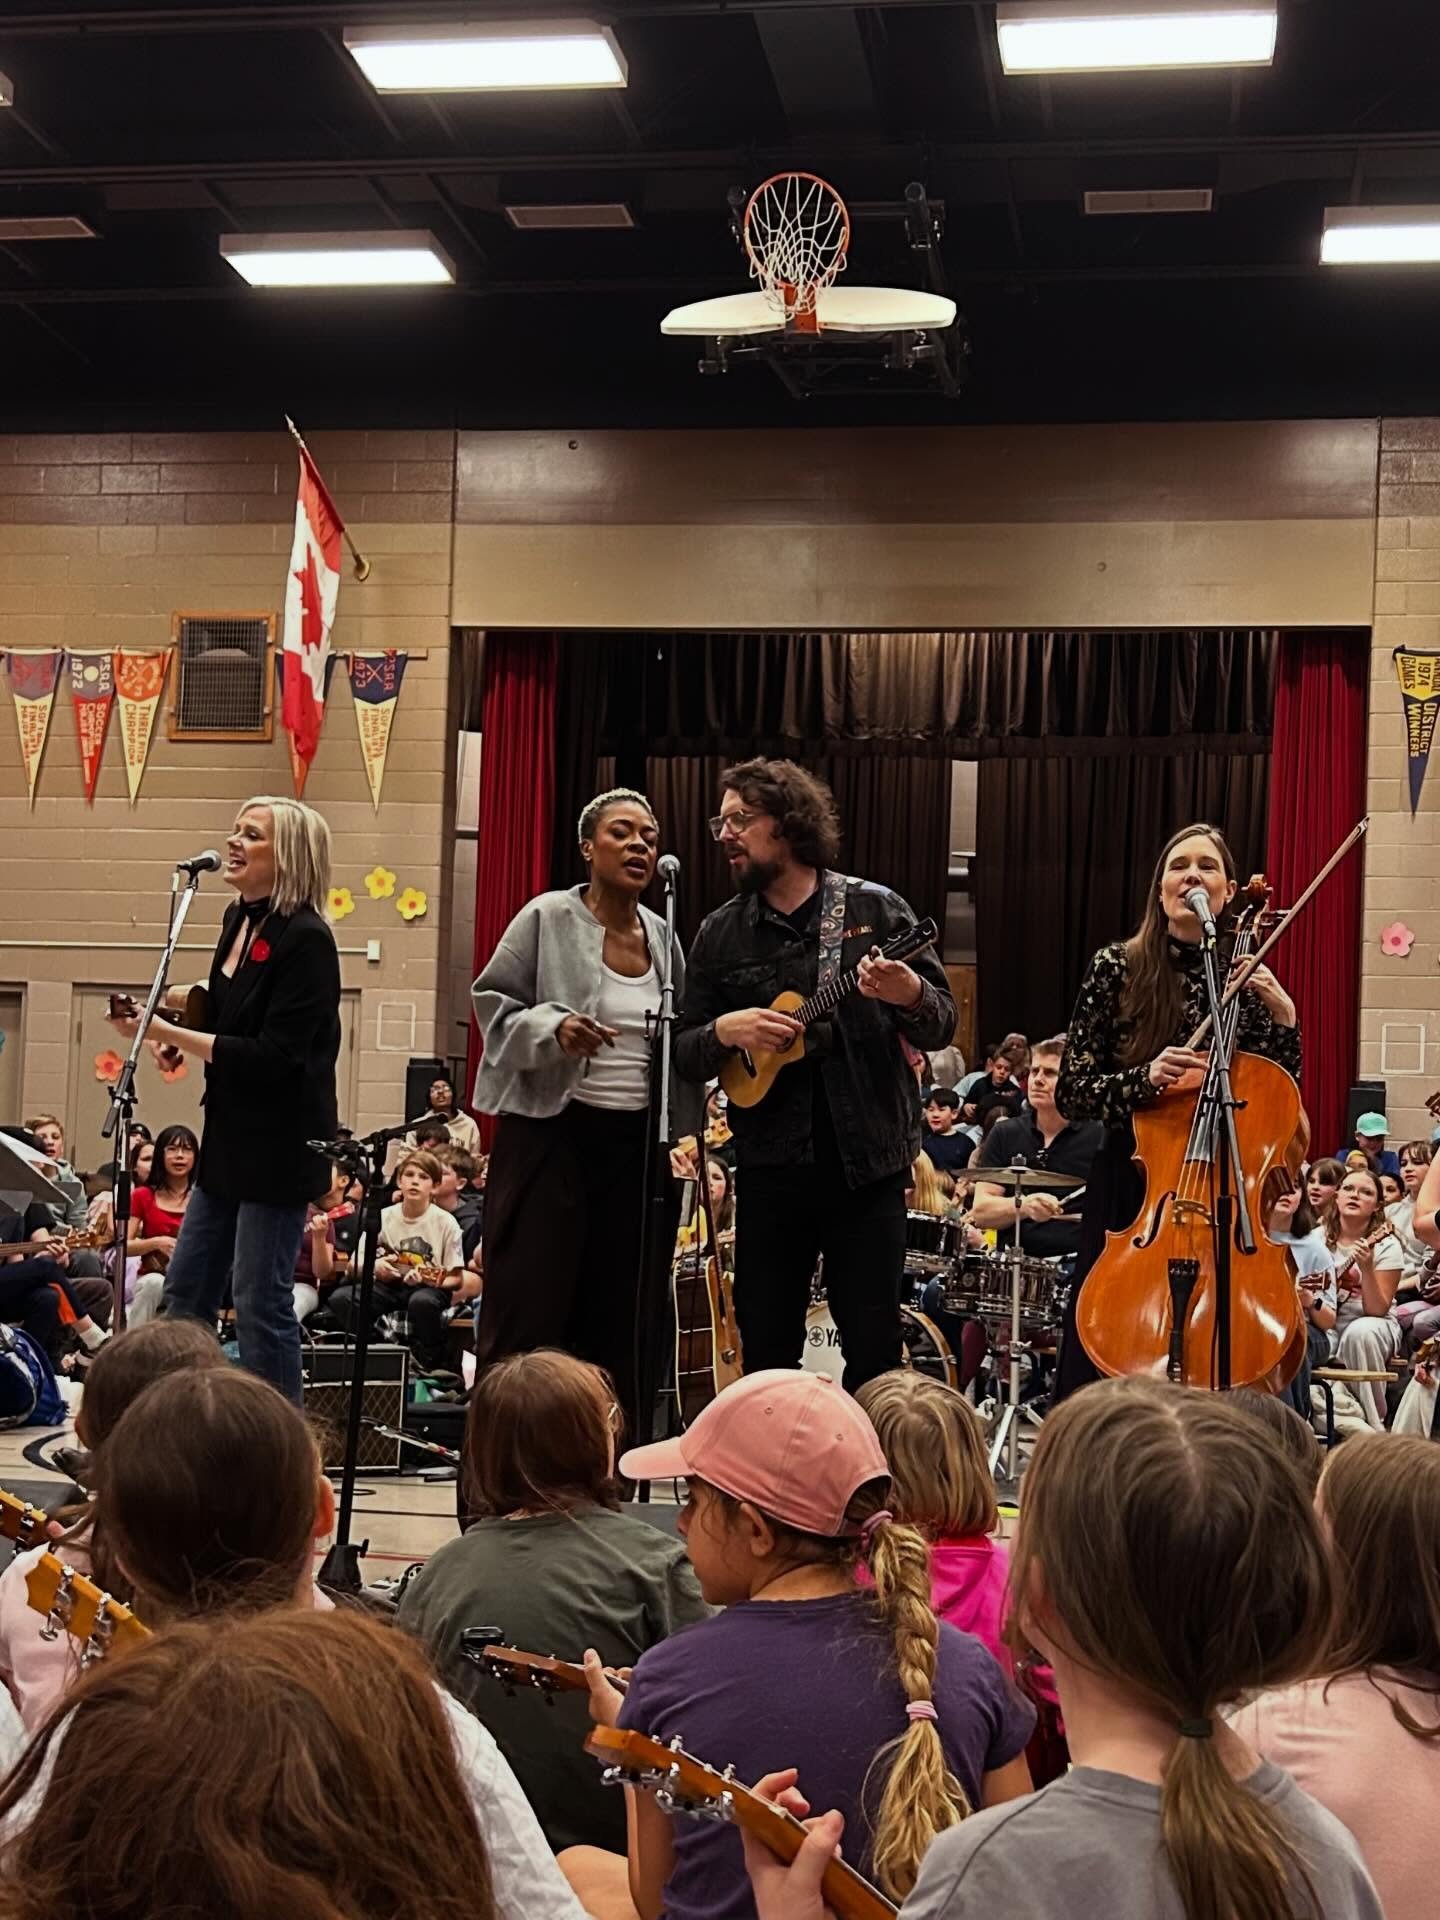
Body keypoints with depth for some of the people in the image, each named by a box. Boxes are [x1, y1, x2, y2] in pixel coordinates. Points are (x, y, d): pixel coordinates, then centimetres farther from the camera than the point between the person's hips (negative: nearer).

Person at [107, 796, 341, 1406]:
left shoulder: (305, 939, -18)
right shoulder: (238, 921, 8)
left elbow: (273, 1056, -23)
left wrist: (169, 1034, -21)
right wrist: (179, 1016, 2)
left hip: (277, 1144, -9)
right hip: (229, 1138, 9)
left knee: (261, 1304, -3)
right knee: (184, 1294, 14)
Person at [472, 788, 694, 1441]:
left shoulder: (663, 938, 12)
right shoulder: (547, 919, -3)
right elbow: (494, 1006, -4)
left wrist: (681, 1130, 12)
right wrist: (551, 1028, -21)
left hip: (637, 1143, 5)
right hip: (553, 1134, -5)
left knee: (621, 1315, 7)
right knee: (529, 1312, -5)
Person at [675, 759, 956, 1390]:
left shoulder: (876, 910, 2)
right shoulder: (719, 934, 7)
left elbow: (941, 1026, 2)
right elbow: (683, 1054, 8)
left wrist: (910, 995, -20)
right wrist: (724, 1032, -13)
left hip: (868, 1163, -2)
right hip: (770, 1167, 2)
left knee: (873, 1350, 1)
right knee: (765, 1351, 6)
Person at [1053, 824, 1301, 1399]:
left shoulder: (1246, 978, 5)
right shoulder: (1118, 968, -2)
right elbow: (1071, 1093, -2)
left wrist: (1283, 1018, -7)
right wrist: (1144, 1078, -19)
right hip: (1131, 1192, -2)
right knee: (1103, 1363, -1)